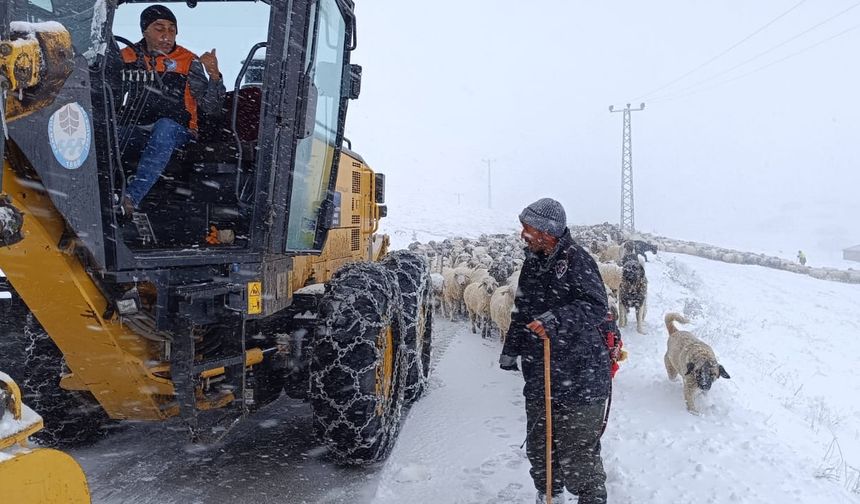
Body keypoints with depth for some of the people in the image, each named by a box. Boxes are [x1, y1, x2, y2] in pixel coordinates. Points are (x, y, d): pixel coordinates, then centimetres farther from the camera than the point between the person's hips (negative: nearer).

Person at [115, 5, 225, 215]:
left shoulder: (188, 61, -1)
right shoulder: (128, 56, 8)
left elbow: (210, 106, -7)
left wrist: (214, 75, -24)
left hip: (176, 132, -3)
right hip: (136, 131, 3)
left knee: (165, 126, -37)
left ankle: (132, 197, -42)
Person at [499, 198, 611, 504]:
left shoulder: (575, 259, -14)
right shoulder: (532, 262, 11)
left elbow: (597, 307, -22)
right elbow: (522, 310, 21)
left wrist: (557, 320, -33)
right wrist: (511, 349, 25)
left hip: (579, 379, -8)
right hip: (539, 377, 8)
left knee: (577, 452, 1)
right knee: (538, 446, 18)